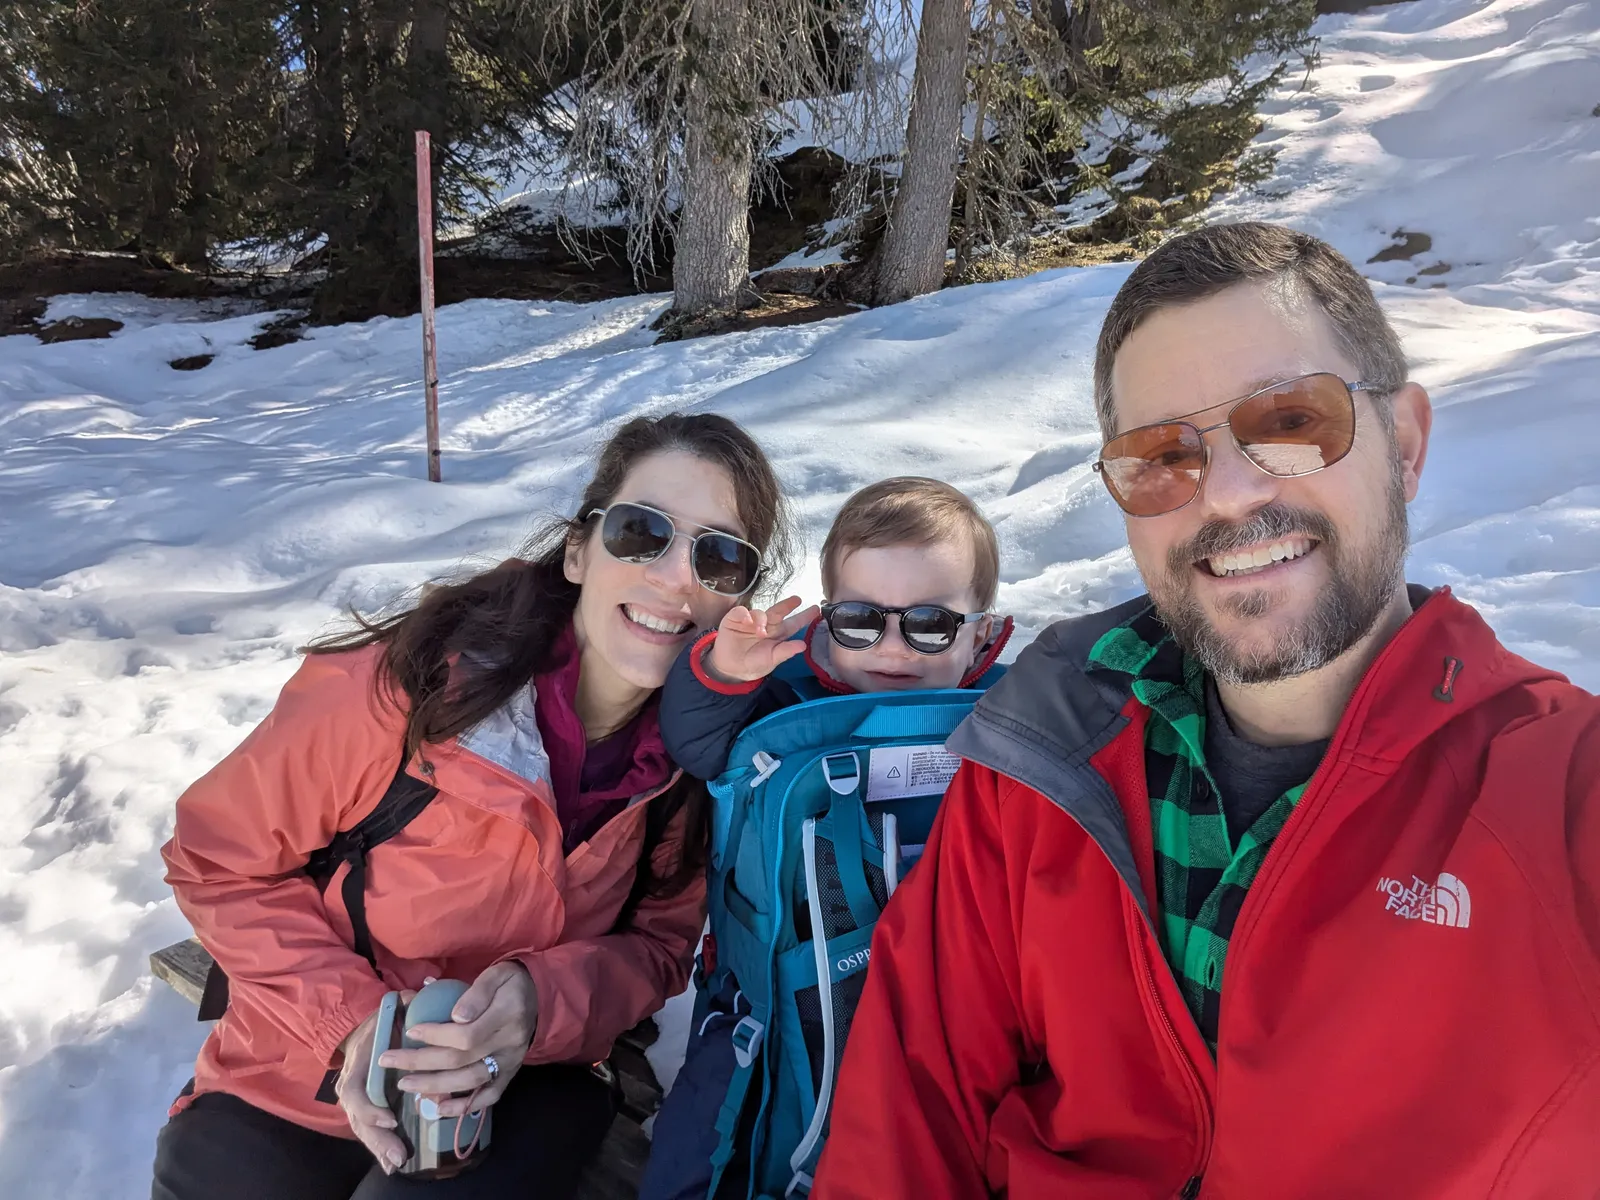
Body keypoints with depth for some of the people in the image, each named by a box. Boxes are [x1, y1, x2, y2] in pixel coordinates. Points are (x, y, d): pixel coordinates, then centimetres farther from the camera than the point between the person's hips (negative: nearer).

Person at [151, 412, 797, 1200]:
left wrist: (543, 1004, -24)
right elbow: (220, 859, -10)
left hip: (527, 1085, 0)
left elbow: (659, 943, -4)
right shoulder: (407, 688, -26)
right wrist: (348, 1017, -21)